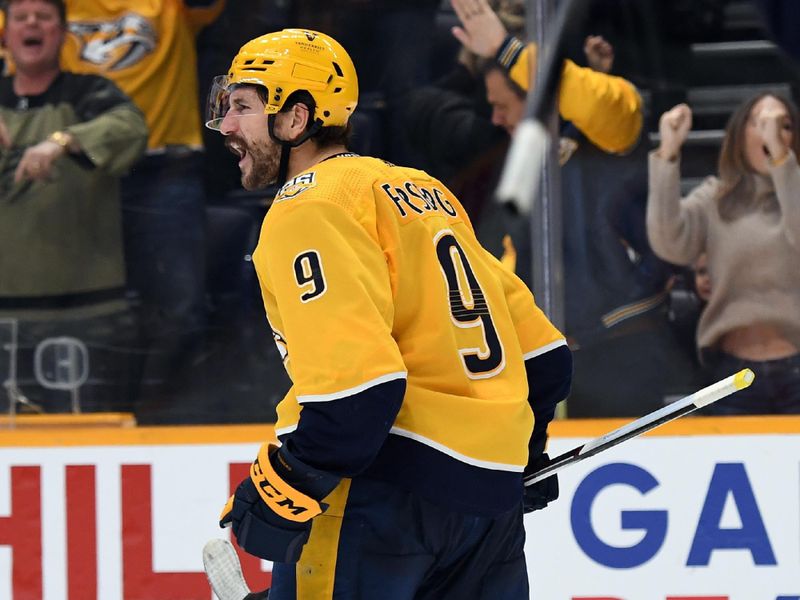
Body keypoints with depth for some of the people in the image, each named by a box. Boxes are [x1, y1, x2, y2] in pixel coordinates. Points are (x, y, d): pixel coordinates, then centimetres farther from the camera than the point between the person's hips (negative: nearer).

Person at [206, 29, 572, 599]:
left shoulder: (311, 209, -8)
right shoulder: (423, 189, 19)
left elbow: (356, 384, -21)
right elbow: (540, 350, 21)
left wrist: (281, 489, -16)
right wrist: (524, 449, 34)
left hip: (391, 487, -9)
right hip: (492, 494, 9)